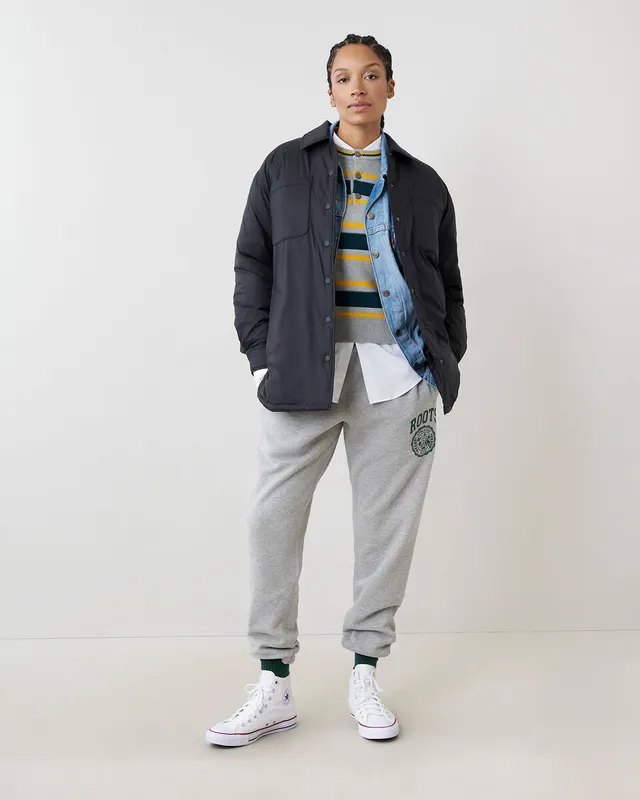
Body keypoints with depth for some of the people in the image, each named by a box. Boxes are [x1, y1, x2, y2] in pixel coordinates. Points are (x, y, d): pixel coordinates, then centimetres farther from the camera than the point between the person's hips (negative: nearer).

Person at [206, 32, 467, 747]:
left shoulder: (423, 184, 16)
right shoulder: (285, 168, 12)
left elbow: (448, 285, 18)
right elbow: (252, 265, 10)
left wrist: (446, 363, 7)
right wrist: (262, 355, 0)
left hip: (398, 372, 1)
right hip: (304, 367, -1)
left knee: (387, 521, 3)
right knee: (274, 518, -5)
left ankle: (365, 674, 17)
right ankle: (274, 687, 7)